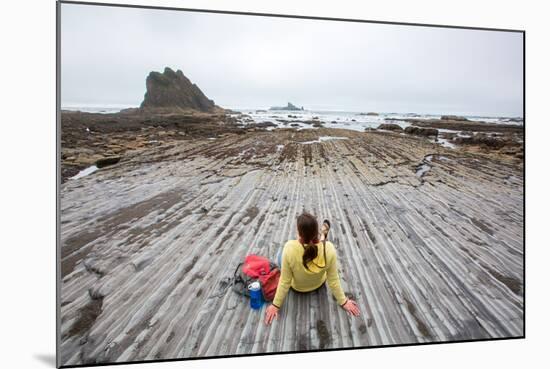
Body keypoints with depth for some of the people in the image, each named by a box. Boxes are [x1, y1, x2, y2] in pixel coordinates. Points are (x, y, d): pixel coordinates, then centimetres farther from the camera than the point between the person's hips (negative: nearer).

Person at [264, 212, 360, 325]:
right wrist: (344, 301, -4)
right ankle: (323, 234, 54)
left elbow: (285, 281, -27)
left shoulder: (290, 248, -39)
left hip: (296, 287, -1)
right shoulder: (328, 248, -33)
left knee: (281, 254, 26)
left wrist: (275, 305, -12)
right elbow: (333, 280, -21)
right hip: (319, 284, 1)